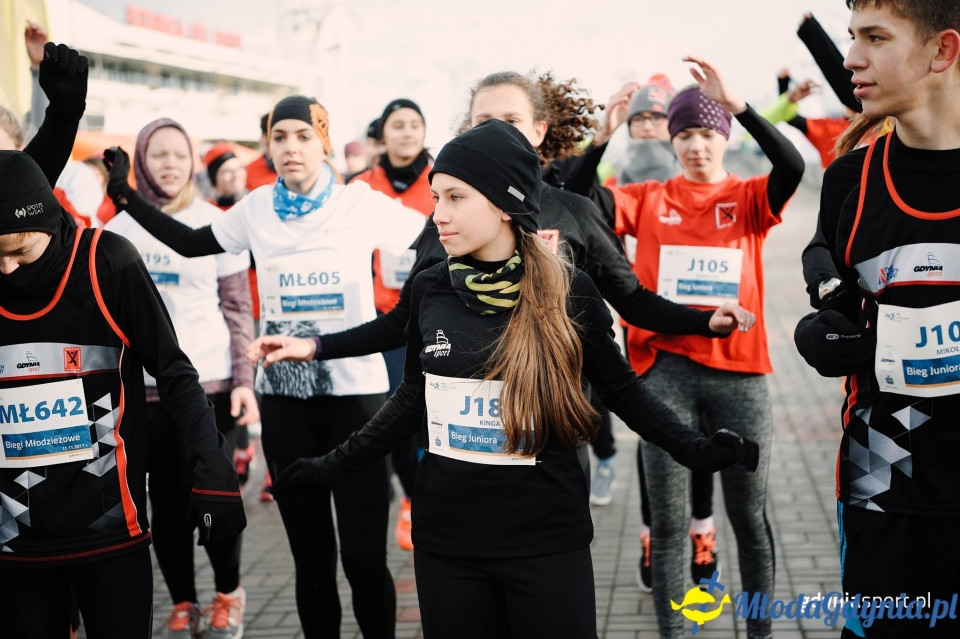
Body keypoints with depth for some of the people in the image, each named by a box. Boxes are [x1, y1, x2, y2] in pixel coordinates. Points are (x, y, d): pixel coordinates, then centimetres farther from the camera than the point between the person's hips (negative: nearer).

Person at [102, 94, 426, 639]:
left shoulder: (363, 204, -4)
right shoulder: (256, 209, 5)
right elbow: (193, 244, 17)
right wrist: (126, 195, 15)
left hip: (355, 391, -3)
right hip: (283, 395, 3)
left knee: (364, 556, -3)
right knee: (311, 555, 10)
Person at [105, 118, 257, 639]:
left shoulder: (215, 224, 1)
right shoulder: (119, 230, 6)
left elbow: (238, 309, 1)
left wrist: (244, 380, -7)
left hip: (210, 383, -2)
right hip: (145, 387, 2)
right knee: (166, 502, 7)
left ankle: (228, 594, 24)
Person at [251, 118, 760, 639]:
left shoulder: (567, 292, -8)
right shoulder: (430, 289, -1)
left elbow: (620, 389, 4)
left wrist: (693, 449, -7)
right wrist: (332, 466, 12)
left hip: (547, 536, -2)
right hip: (444, 535, 3)